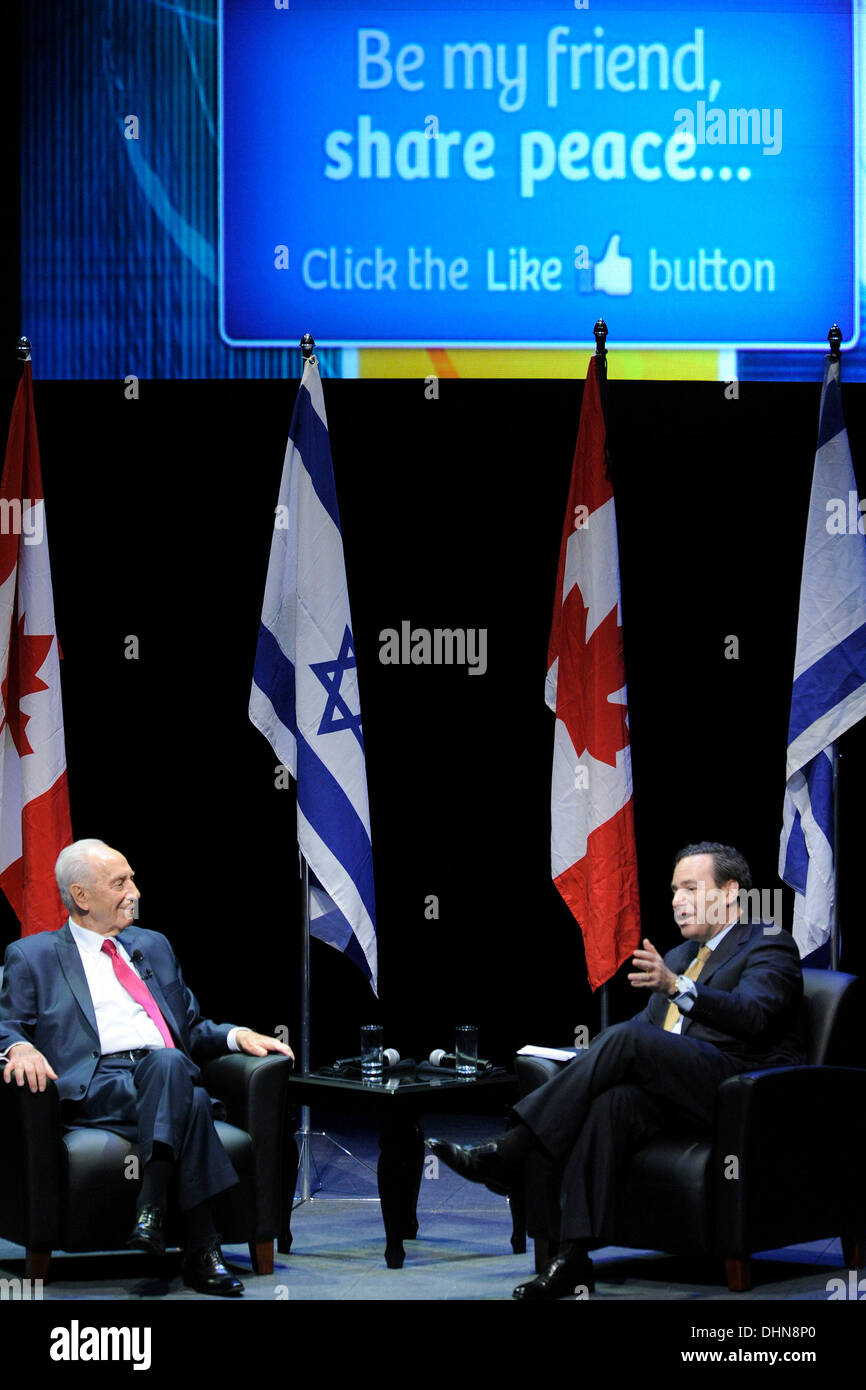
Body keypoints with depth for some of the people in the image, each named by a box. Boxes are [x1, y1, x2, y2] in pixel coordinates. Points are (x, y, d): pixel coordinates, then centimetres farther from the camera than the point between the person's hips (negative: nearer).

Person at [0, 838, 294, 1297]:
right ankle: (201, 1249, -39)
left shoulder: (153, 947, 30)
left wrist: (236, 1035, 11)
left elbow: (191, 1029, 32)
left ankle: (150, 1210, -42)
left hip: (169, 1071, 4)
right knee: (191, 1103, -36)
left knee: (168, 1062, -37)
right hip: (94, 1085, -4)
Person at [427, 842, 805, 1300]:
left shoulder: (768, 946, 4)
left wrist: (675, 986, -31)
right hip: (672, 1087, 6)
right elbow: (648, 1025, 27)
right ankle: (574, 1255, -40)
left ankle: (508, 1152, -31)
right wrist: (593, 1059, 5)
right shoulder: (679, 956, 30)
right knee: (611, 1101, -29)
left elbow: (753, 1015, -16)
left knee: (627, 1038, -28)